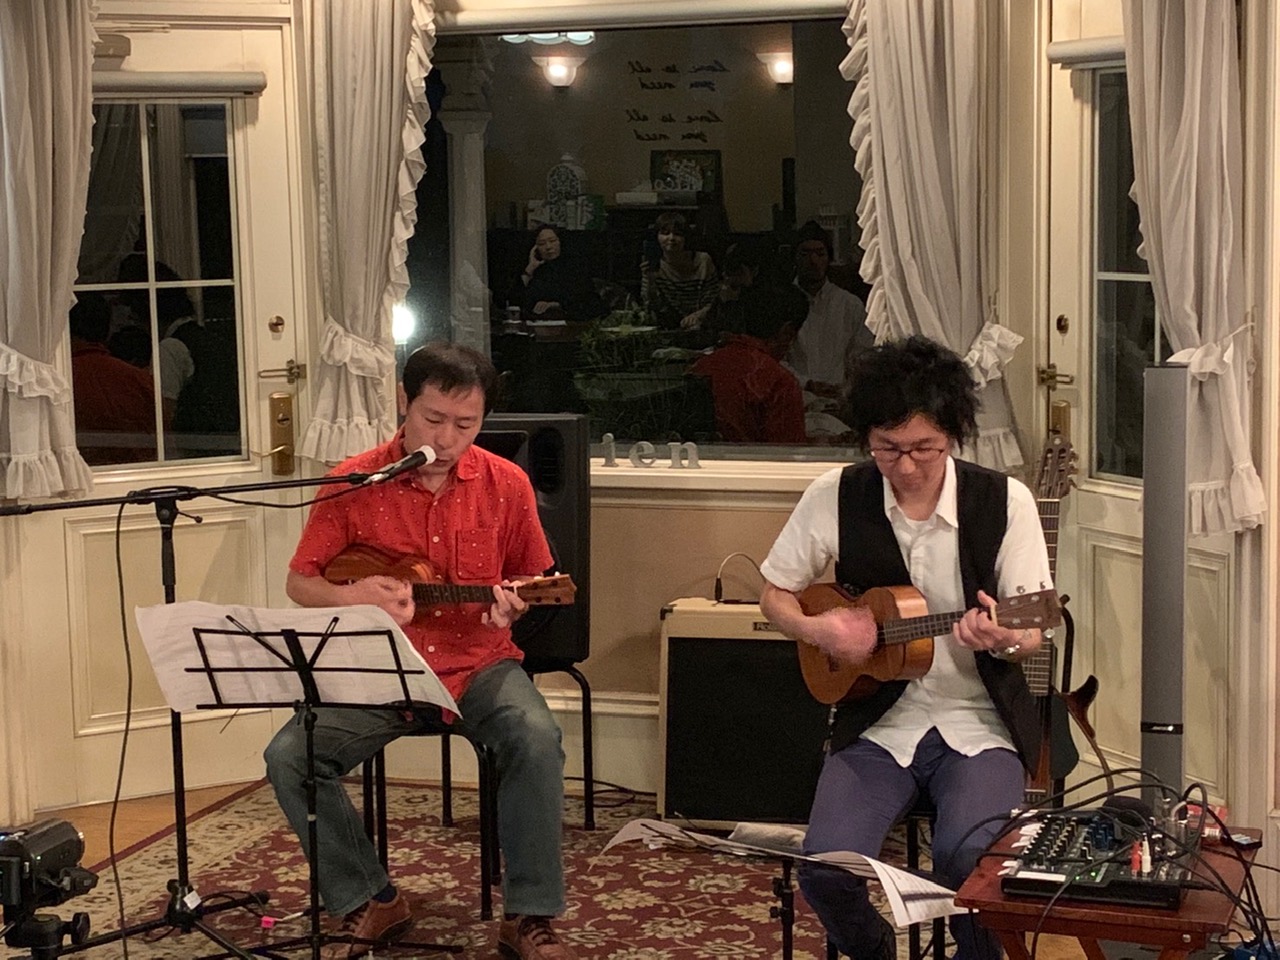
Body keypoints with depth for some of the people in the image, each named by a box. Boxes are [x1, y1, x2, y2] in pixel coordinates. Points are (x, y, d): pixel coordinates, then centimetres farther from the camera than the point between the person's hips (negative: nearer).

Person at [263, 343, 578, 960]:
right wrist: (351, 596, -18)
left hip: (478, 664, 0)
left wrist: (511, 603, -14)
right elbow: (298, 583, 3)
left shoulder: (505, 484, -2)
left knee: (536, 739, -31)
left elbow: (531, 578, 10)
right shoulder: (353, 483, -5)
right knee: (289, 756, -22)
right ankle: (370, 903, -2)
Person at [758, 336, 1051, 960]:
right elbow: (774, 595, 9)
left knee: (969, 856, -29)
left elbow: (1031, 637, -3)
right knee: (825, 868, -21)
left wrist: (1003, 639, -27)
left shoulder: (1004, 501, -6)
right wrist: (816, 630, -12)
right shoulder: (835, 498, -3)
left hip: (977, 721, -1)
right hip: (878, 720, 2)